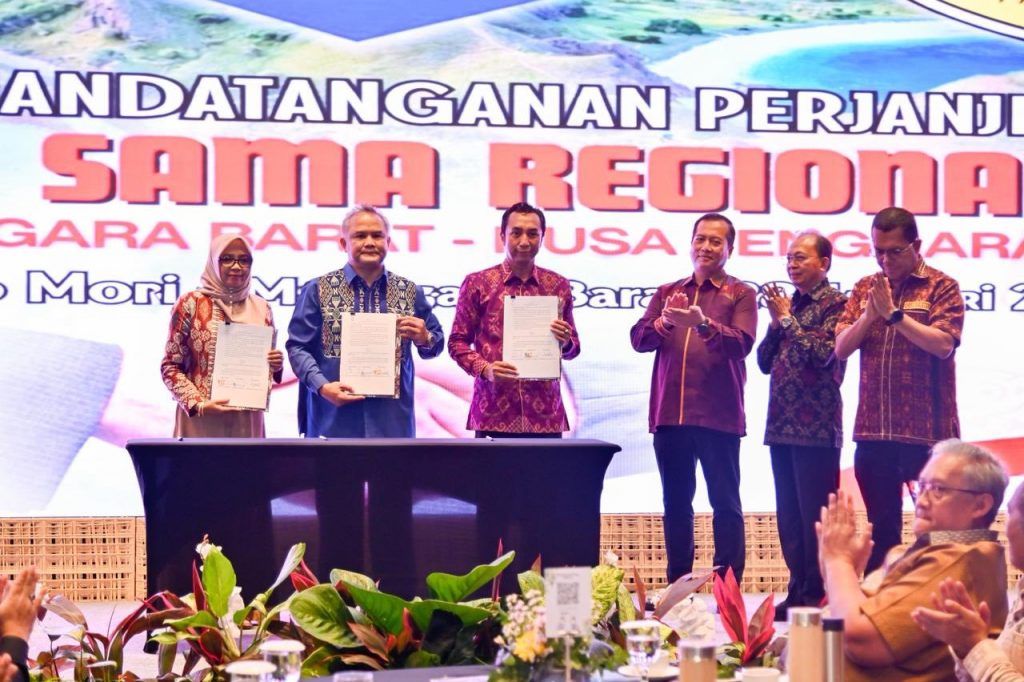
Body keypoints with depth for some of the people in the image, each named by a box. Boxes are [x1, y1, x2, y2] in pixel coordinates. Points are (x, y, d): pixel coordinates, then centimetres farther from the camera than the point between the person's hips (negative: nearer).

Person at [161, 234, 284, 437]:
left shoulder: (261, 308, 10)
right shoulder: (190, 304, -1)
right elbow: (170, 366, -1)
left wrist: (275, 366, -5)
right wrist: (197, 404, -14)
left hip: (247, 421, 3)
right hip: (201, 420, -3)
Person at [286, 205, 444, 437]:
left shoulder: (410, 292, 11)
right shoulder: (318, 290, 5)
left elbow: (436, 344, 18)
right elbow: (297, 347, 1)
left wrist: (424, 339, -6)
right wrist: (322, 386, -14)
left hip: (393, 421, 2)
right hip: (334, 421, -2)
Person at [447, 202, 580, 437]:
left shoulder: (558, 285, 10)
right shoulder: (477, 283, 4)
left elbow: (573, 347, 15)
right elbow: (457, 341, 5)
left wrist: (565, 342, -8)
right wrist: (484, 369, -12)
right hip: (494, 414, -2)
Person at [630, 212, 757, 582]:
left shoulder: (740, 294, 4)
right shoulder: (667, 293, 15)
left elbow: (741, 344, -13)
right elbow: (638, 338, 3)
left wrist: (703, 324, -30)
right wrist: (665, 322, -18)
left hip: (718, 416, -4)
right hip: (670, 414, 4)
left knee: (725, 503, -1)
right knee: (676, 503, 9)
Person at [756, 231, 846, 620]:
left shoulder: (835, 303, -5)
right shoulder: (789, 304, 16)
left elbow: (825, 352, -18)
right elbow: (764, 362, 14)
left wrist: (787, 319, -11)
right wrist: (776, 323, 0)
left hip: (817, 427, -8)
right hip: (783, 426, 8)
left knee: (815, 515, -5)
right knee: (789, 515, 10)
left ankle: (817, 596, 0)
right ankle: (798, 591, 16)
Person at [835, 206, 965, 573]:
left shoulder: (941, 286, -3)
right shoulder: (865, 288, 11)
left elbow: (943, 344, -17)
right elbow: (841, 348, 4)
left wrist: (893, 312, -17)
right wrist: (870, 314, -11)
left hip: (927, 430, -5)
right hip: (874, 430, 5)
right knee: (881, 525, 12)